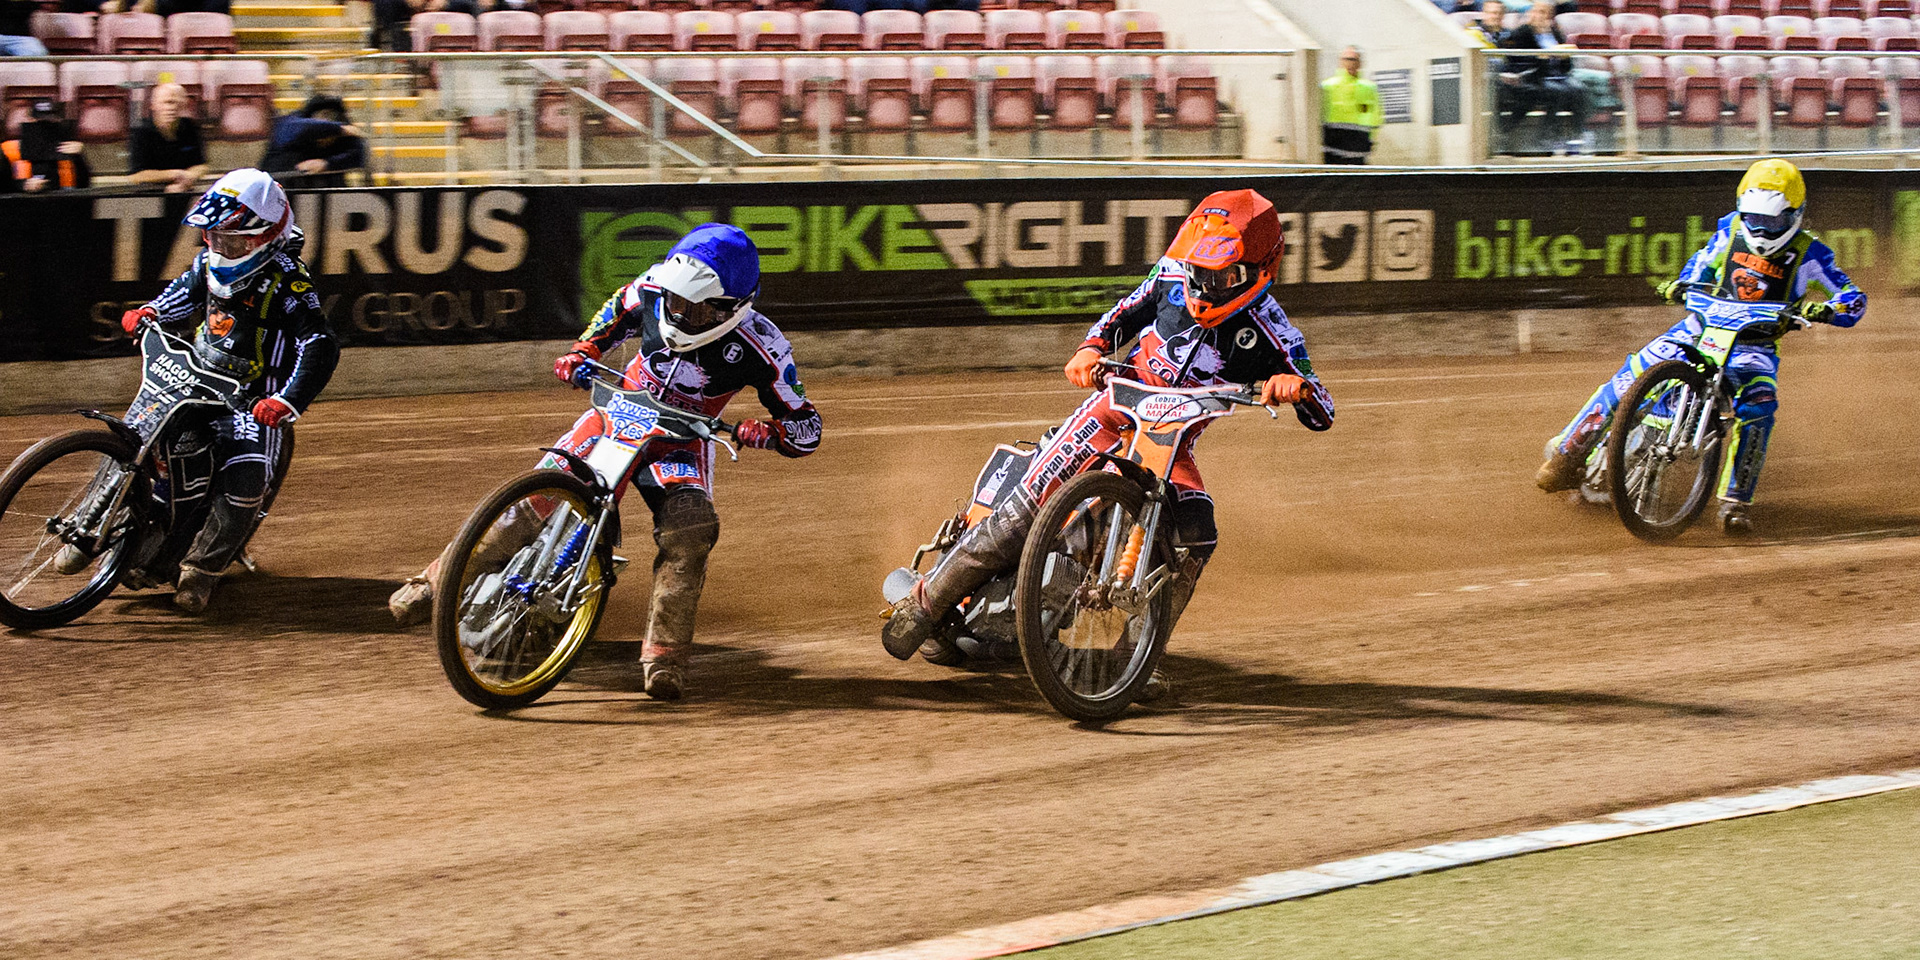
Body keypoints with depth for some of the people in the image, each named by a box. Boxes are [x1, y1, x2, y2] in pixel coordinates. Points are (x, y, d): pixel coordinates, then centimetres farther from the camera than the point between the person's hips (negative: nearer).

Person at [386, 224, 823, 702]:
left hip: (681, 436, -2)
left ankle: (665, 653, -19)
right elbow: (620, 308, 10)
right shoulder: (656, 287, -17)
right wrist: (582, 350, -4)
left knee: (688, 530, -28)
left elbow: (806, 429, -18)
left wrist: (764, 433, -38)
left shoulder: (760, 348, -26)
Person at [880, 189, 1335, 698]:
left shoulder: (1268, 330, -17)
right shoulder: (1171, 277, -10)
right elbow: (1124, 314, 8)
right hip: (1117, 406, 0)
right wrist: (1092, 347, -13)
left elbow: (1321, 414, -19)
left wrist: (1296, 386, -43)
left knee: (1196, 533, -24)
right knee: (1026, 507, -13)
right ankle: (928, 600, -3)